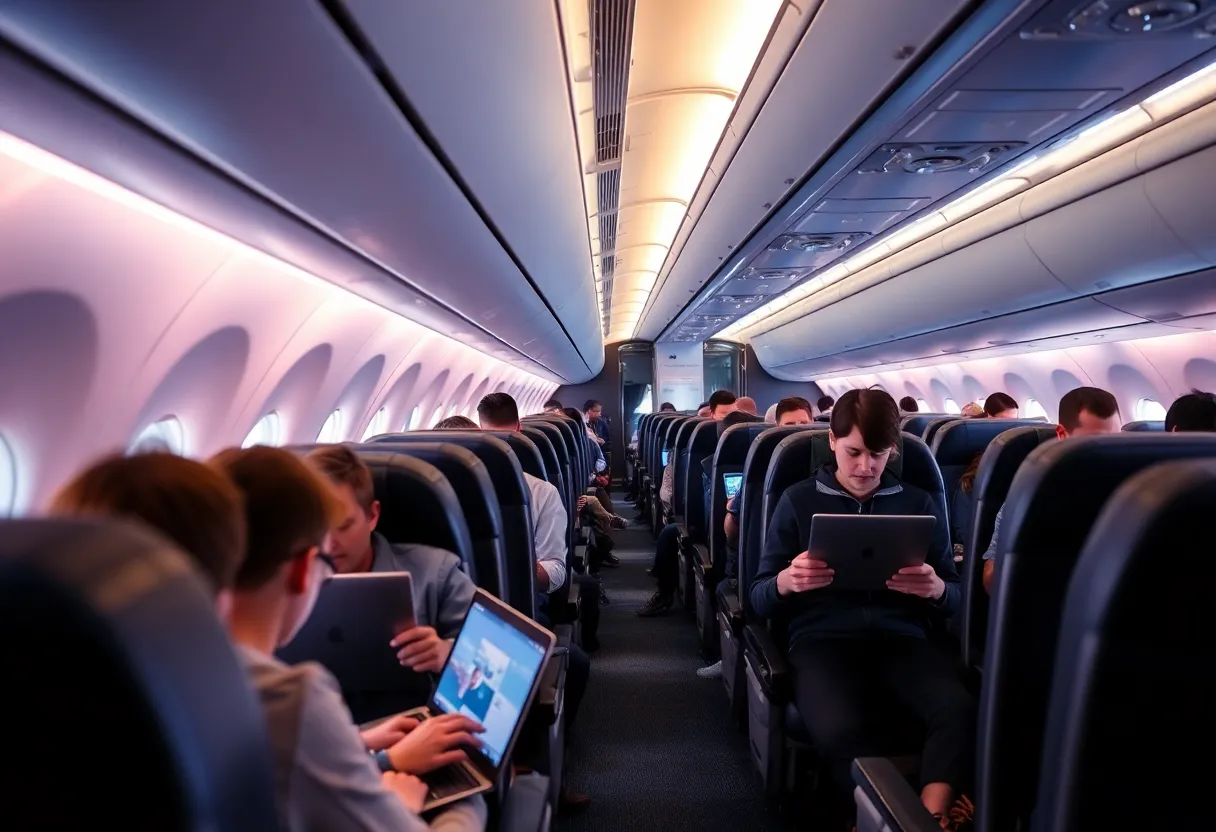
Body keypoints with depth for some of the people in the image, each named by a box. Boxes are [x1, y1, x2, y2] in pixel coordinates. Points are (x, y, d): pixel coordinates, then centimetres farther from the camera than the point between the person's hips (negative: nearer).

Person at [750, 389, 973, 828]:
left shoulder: (919, 504, 13)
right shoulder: (799, 501, 8)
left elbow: (955, 597, 14)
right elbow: (759, 599, 7)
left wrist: (935, 589, -11)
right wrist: (787, 582, -17)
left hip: (901, 636, 2)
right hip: (822, 637, -1)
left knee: (960, 710, -31)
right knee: (837, 729, -33)